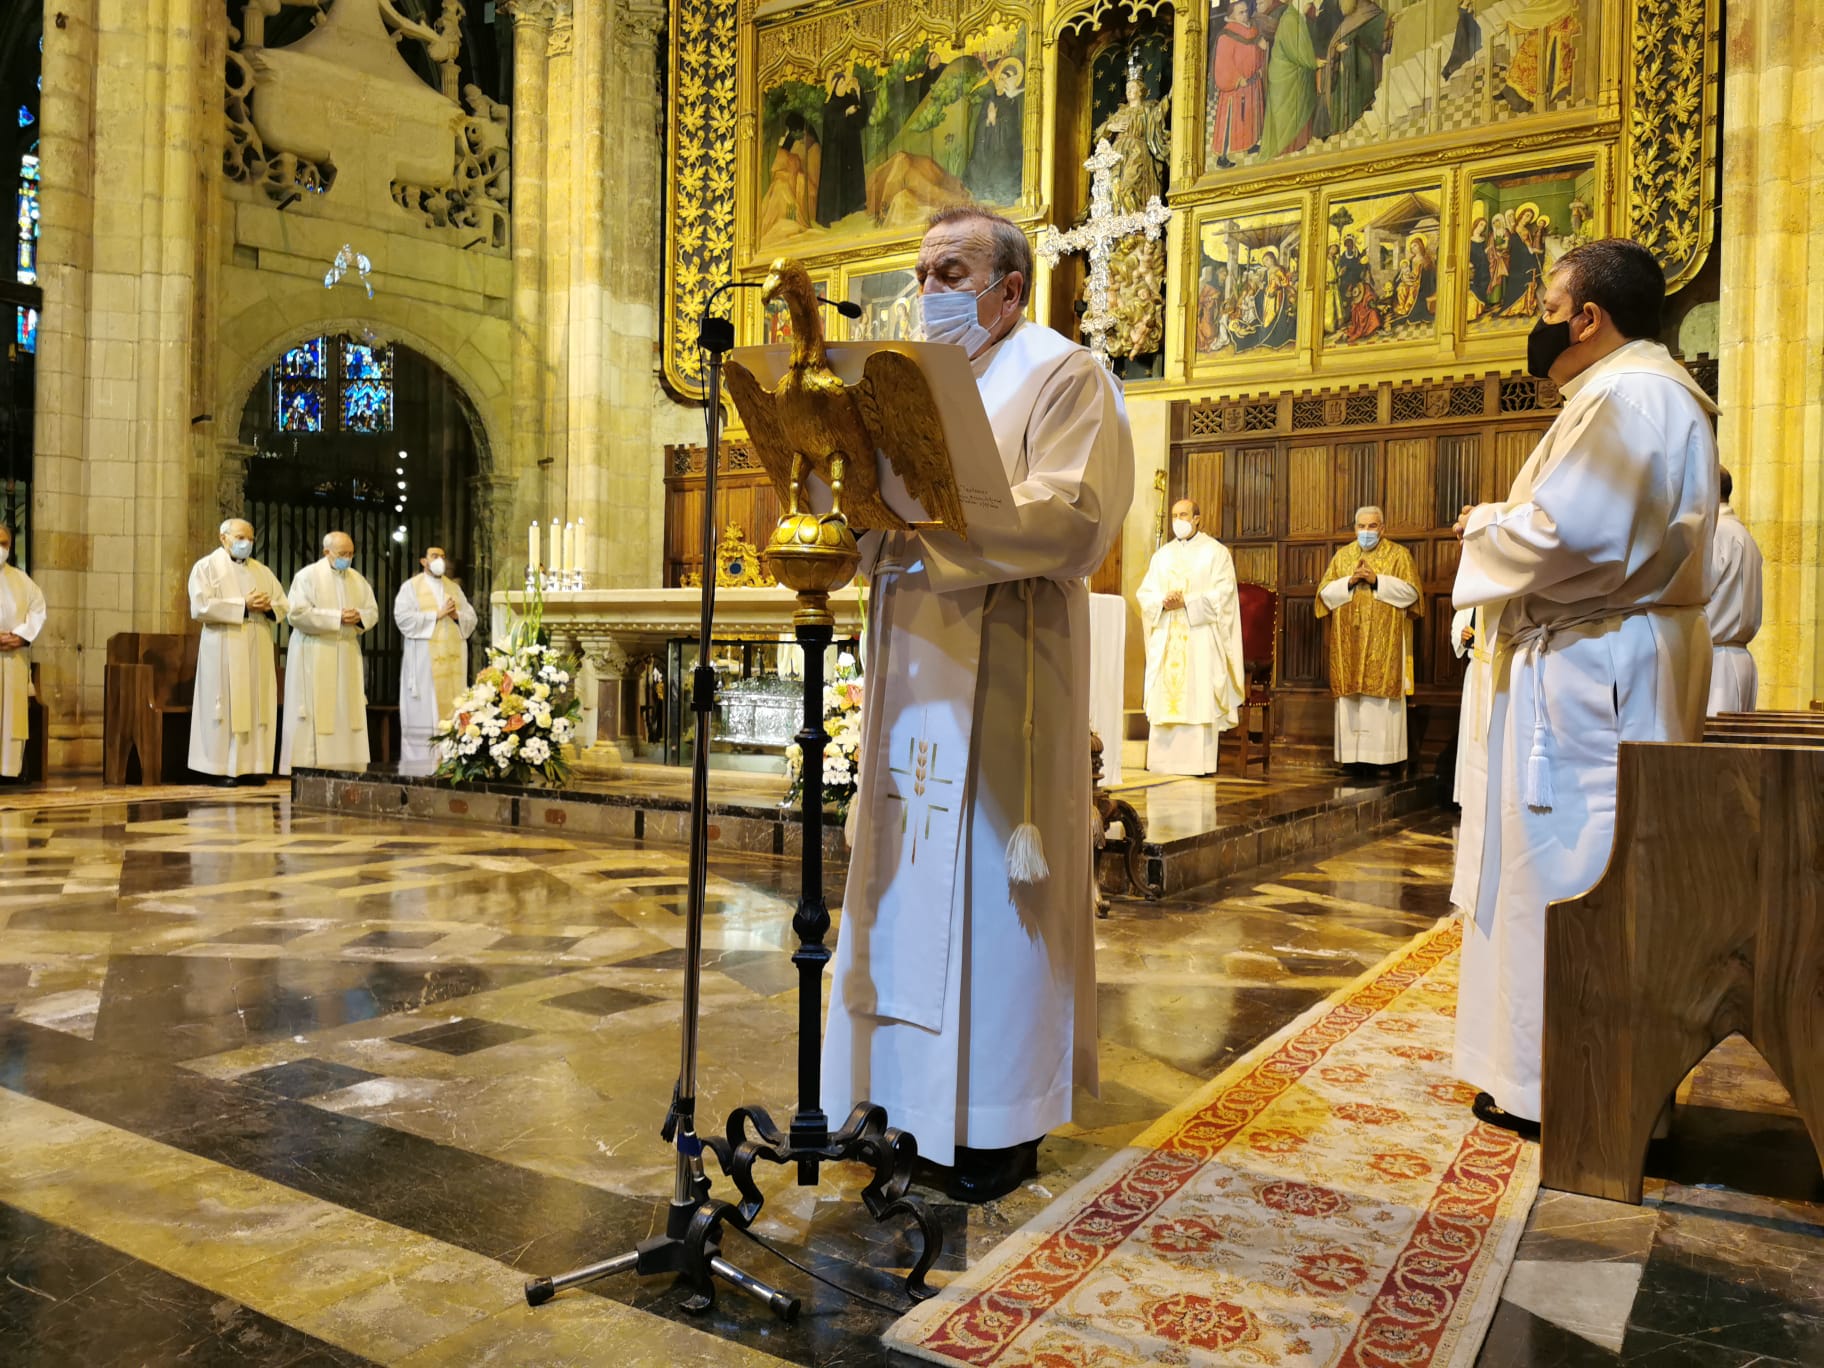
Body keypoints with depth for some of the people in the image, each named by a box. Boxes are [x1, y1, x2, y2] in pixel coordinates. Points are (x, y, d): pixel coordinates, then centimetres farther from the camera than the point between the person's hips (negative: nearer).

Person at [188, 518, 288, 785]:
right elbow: (200, 606, -11)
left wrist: (268, 606, -9)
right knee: (226, 707, -6)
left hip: (258, 652, 5)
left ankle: (252, 766, 4)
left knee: (257, 707, 1)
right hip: (225, 651, -5)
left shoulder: (263, 571, 18)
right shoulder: (206, 567, 3)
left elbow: (282, 606, 14)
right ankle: (223, 768, -2)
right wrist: (243, 605, -15)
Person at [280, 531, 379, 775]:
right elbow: (296, 613, -14)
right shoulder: (308, 575, -4)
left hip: (347, 657, 6)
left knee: (347, 713, 3)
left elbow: (373, 611, 14)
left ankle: (345, 769, 6)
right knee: (314, 715, -6)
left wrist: (359, 617, -9)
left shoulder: (357, 579, 13)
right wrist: (337, 617, -17)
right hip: (314, 657, -5)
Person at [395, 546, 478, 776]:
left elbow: (471, 618, 14)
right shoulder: (411, 586, 3)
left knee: (451, 708, 1)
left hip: (452, 658, 4)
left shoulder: (454, 588, 18)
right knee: (424, 711, -6)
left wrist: (457, 616, -7)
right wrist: (437, 614, -13)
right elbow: (403, 617, -10)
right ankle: (421, 764, -4)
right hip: (423, 659, -4)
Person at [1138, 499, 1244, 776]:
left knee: (1200, 697, -8)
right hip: (1166, 639, 4)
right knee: (1164, 695, 0)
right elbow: (1145, 592, 11)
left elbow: (1222, 593, -6)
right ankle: (1164, 760, 3)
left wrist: (1187, 602, -16)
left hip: (1201, 639, -4)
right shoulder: (1162, 555, 18)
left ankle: (1200, 761, -6)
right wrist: (1163, 602, -11)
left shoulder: (1216, 552, 4)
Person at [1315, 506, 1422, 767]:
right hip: (1349, 641, 3)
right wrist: (1350, 581, -10)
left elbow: (1410, 592, -5)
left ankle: (1384, 756, -6)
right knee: (1350, 695, -1)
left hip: (1384, 641, -3)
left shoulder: (1398, 554, 5)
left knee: (1382, 696, -8)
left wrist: (1376, 580, -14)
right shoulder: (1342, 555, 14)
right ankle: (1353, 755, 2)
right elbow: (1325, 592, 7)